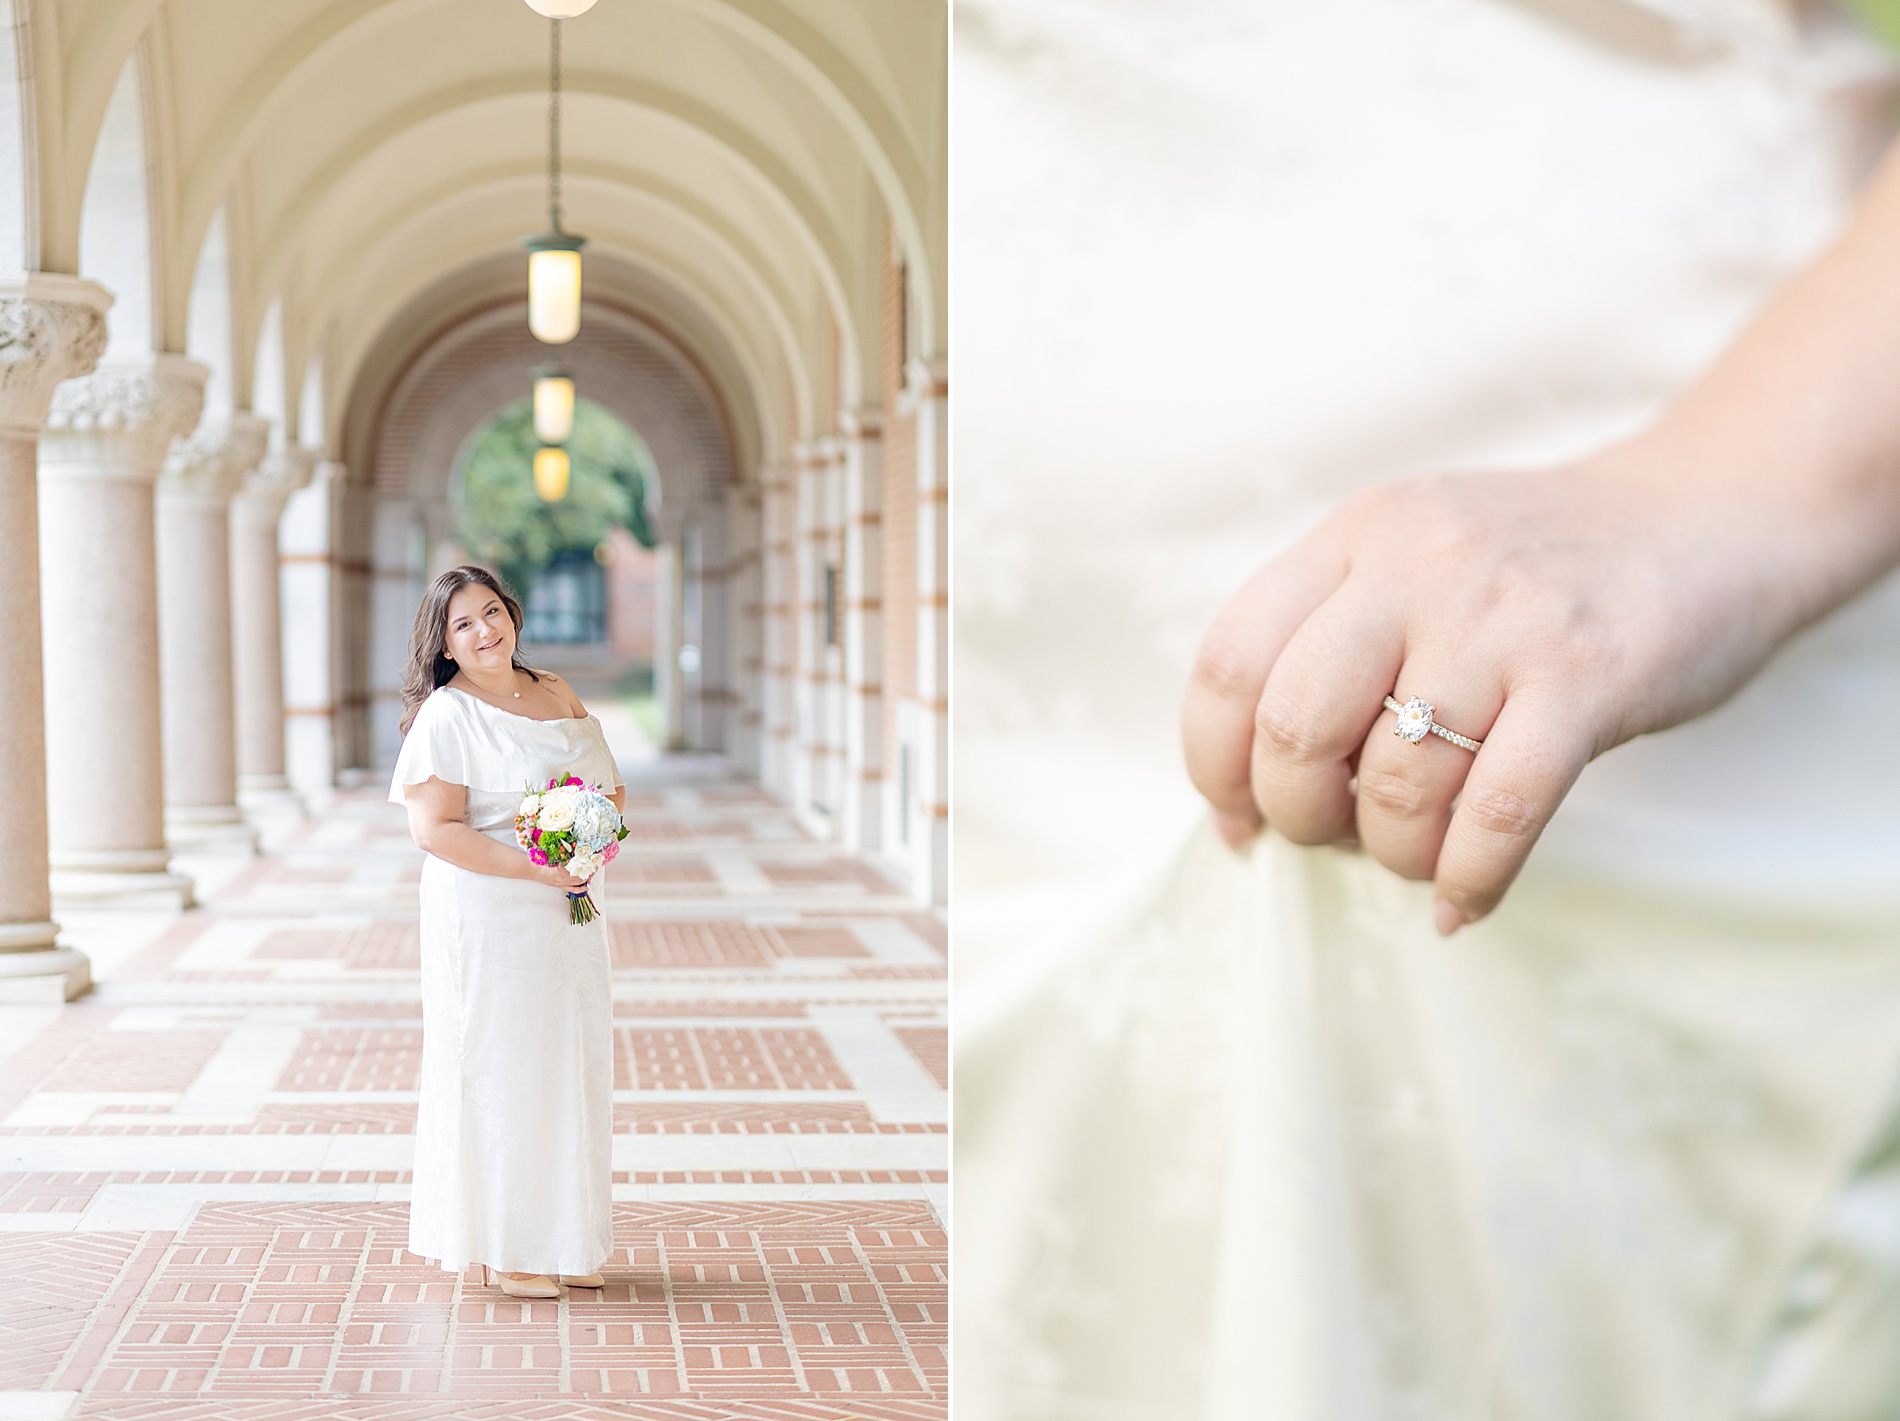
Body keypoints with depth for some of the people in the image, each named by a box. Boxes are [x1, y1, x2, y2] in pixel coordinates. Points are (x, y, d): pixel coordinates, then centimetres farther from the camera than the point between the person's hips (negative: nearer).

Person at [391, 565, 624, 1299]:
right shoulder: (446, 716, -9)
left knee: (570, 1064, 10)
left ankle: (564, 1238, 21)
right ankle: (502, 1247, 7)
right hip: (489, 919, -7)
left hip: (567, 915, 7)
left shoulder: (557, 695, 12)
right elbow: (434, 829, -16)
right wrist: (534, 867, -21)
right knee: (500, 1066, -2)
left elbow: (613, 787, 18)